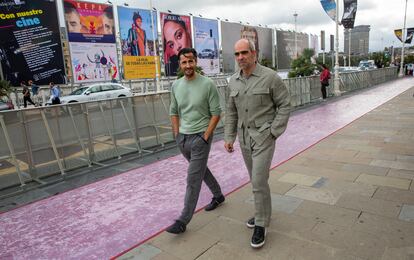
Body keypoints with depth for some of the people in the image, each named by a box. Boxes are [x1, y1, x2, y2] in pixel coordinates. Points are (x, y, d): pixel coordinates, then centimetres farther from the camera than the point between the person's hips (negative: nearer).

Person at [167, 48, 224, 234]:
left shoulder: (207, 84, -11)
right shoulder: (176, 86, 4)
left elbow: (216, 113, -9)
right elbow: (174, 112, 11)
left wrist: (205, 136, -13)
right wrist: (177, 135, 5)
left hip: (200, 137, -6)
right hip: (182, 137, 6)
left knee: (193, 179, -3)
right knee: (201, 169, 21)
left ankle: (183, 221, 5)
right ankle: (218, 195, 44)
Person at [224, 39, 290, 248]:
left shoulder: (270, 77, -12)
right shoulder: (233, 81, 4)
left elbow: (285, 104, -8)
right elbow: (231, 111, 9)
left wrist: (274, 132, -14)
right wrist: (228, 137, 5)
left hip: (264, 136, -6)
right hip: (244, 137, 6)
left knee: (259, 181, -8)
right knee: (256, 178, 17)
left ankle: (261, 225, 10)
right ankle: (263, 212, 37)